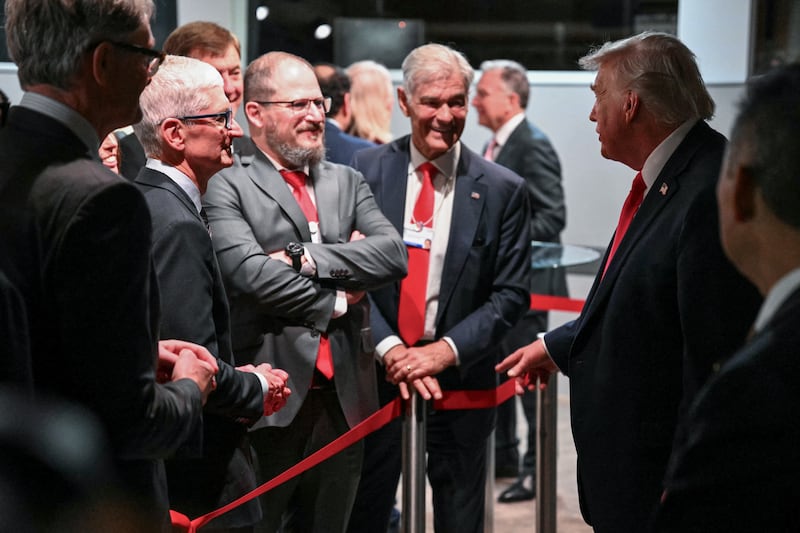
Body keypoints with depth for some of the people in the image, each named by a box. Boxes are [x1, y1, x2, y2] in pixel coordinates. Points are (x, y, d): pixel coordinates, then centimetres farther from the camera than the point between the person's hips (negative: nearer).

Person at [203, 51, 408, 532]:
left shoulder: (348, 182, 14)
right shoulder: (227, 187, -3)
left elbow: (394, 254, -1)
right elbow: (250, 272, -18)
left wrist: (306, 256, -12)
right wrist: (333, 302, -6)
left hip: (344, 396, 5)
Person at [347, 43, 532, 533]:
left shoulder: (502, 190, -3)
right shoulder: (368, 170, -1)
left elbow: (510, 295, -4)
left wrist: (445, 351, -15)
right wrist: (389, 347, -16)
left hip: (461, 377, 0)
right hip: (377, 371, 0)